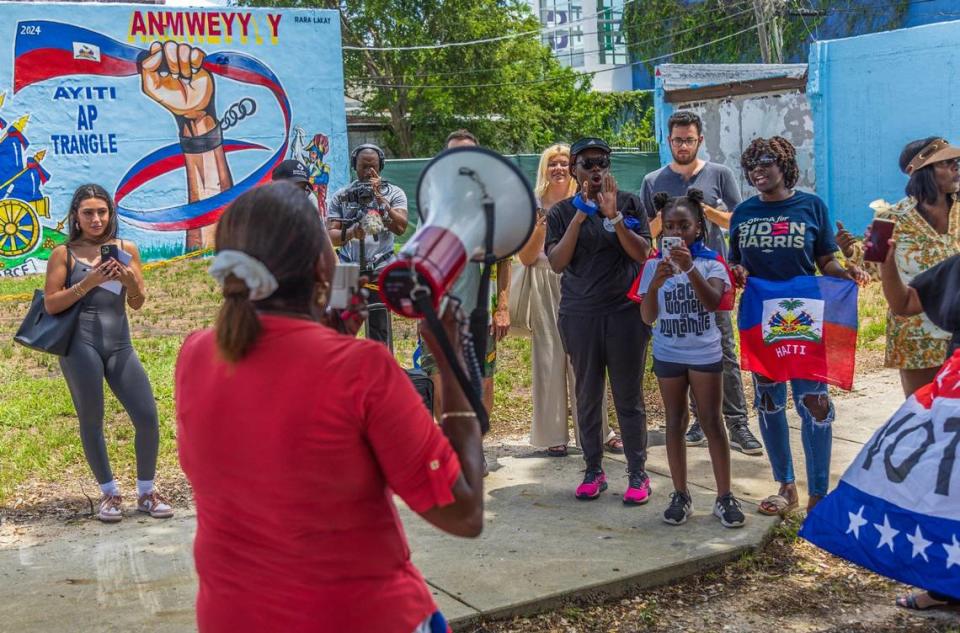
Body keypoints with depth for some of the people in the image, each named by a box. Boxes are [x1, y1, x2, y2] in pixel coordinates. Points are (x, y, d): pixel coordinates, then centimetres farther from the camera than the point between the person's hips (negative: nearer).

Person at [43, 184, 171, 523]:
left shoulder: (127, 249, 9)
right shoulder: (64, 253, 1)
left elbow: (137, 304, 11)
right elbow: (50, 305, -3)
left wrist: (131, 282, -10)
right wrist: (87, 283, -15)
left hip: (120, 345, 3)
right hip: (81, 344, -3)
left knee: (148, 418, -2)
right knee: (92, 421, 4)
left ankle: (146, 492, 16)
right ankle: (110, 493, 20)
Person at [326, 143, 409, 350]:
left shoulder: (393, 193, 5)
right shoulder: (341, 197, 9)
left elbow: (400, 228, -9)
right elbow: (330, 236, 1)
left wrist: (380, 198, -14)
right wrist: (350, 233, -21)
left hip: (380, 270, -2)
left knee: (379, 329, -4)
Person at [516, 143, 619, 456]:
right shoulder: (534, 206, 7)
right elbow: (526, 258, 2)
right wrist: (542, 227, -12)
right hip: (546, 288, -1)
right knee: (550, 360, -1)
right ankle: (554, 435, 6)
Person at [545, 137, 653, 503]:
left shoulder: (629, 204, 4)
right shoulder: (561, 213, 5)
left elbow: (642, 253, -6)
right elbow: (557, 263, -7)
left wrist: (613, 215, -17)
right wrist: (580, 216, -14)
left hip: (625, 311, -1)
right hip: (579, 316, 1)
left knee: (629, 396, 3)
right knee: (587, 396, 8)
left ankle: (637, 473, 12)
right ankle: (593, 471, 19)